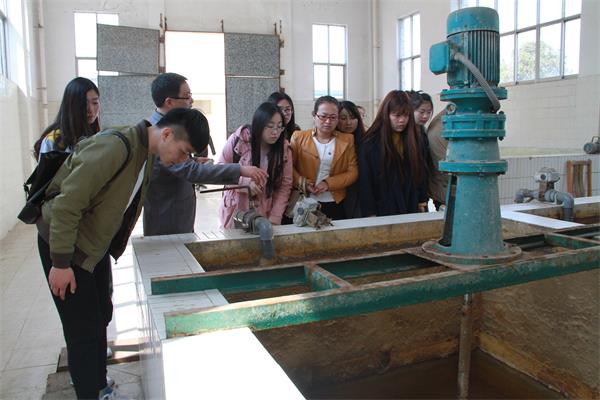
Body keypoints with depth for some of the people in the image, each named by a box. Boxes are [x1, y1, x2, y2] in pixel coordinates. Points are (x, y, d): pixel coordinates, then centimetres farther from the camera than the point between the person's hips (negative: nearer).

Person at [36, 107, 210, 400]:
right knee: (84, 329, -1)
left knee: (101, 317, 16)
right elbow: (67, 203, -28)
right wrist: (60, 263, -23)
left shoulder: (146, 155, 0)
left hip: (96, 245, 9)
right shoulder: (115, 147, -28)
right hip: (63, 243, -9)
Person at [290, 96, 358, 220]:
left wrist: (328, 183, -13)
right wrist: (302, 183, -17)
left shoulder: (347, 140, 4)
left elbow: (353, 172, 0)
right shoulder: (299, 137, 2)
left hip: (335, 205, 1)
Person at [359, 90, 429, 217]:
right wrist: (370, 213, -12)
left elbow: (421, 173, 10)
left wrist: (422, 202, 6)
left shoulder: (416, 139, 3)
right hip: (384, 210, -3)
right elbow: (365, 181, -9)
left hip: (411, 208, 4)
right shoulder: (371, 143, -9)